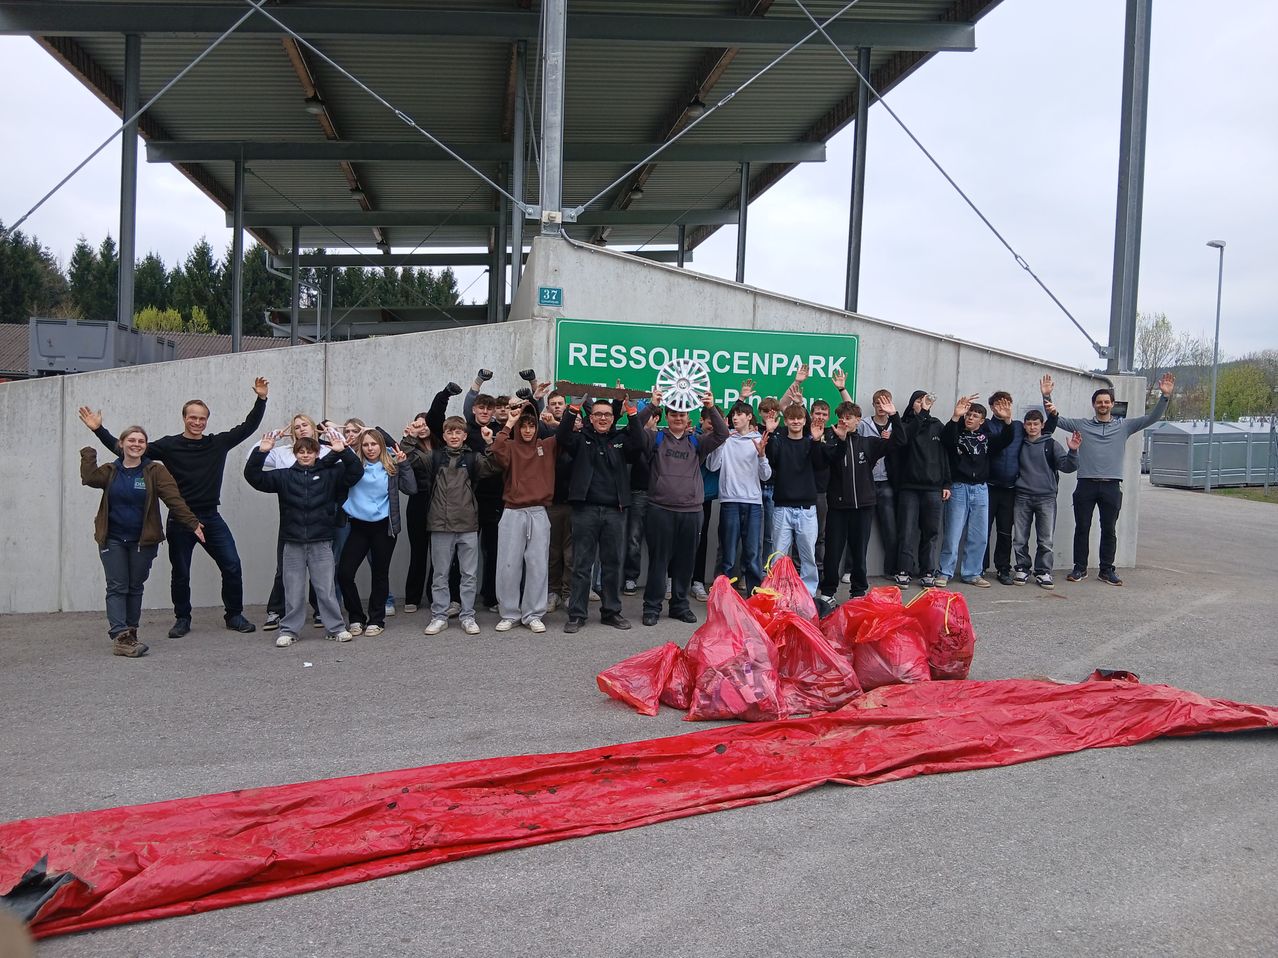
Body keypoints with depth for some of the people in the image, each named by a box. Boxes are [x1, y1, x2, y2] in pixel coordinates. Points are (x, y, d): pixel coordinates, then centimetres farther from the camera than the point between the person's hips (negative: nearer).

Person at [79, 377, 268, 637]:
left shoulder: (218, 443, 5)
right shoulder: (169, 445, -1)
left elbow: (248, 427, 9)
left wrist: (261, 400, 1)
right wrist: (99, 430, -8)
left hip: (211, 518, 2)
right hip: (179, 520, -1)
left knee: (232, 567, -4)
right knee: (180, 573, 8)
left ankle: (234, 616, 11)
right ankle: (182, 619, 25)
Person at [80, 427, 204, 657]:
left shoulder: (155, 471, -1)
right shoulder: (110, 471, 6)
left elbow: (174, 499, -10)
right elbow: (89, 478, -13)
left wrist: (193, 523, -17)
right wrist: (88, 453, -10)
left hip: (143, 541, -1)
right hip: (113, 540, 1)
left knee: (135, 587, 8)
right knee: (117, 587, -4)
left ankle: (130, 633, 18)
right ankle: (120, 637, -10)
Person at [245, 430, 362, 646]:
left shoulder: (329, 475, 4)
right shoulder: (284, 476, 5)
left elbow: (356, 472, -4)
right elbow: (253, 476, 1)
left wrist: (343, 452, -17)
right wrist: (261, 452, -13)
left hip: (321, 543, -1)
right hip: (293, 544, 1)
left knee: (326, 589, 5)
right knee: (293, 590, 8)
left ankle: (336, 628, 14)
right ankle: (289, 630, 17)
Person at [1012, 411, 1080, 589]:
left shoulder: (1051, 444, 4)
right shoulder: (1020, 445, 9)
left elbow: (1067, 466, -3)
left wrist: (1073, 451, -19)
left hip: (1046, 497, -2)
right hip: (1022, 496, 2)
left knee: (1046, 540, 0)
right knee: (1020, 539, 4)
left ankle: (1043, 572, 9)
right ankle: (1022, 569, 16)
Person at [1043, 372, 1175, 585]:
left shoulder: (1124, 426, 9)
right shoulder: (1082, 425, 9)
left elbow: (1151, 418, 3)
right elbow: (1056, 419, 5)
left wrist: (1165, 396, -11)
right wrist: (1047, 397, -9)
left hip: (1111, 487, 0)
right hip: (1086, 485, 0)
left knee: (1109, 530, 6)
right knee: (1082, 528, 4)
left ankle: (1107, 570, 16)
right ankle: (1080, 568, 15)